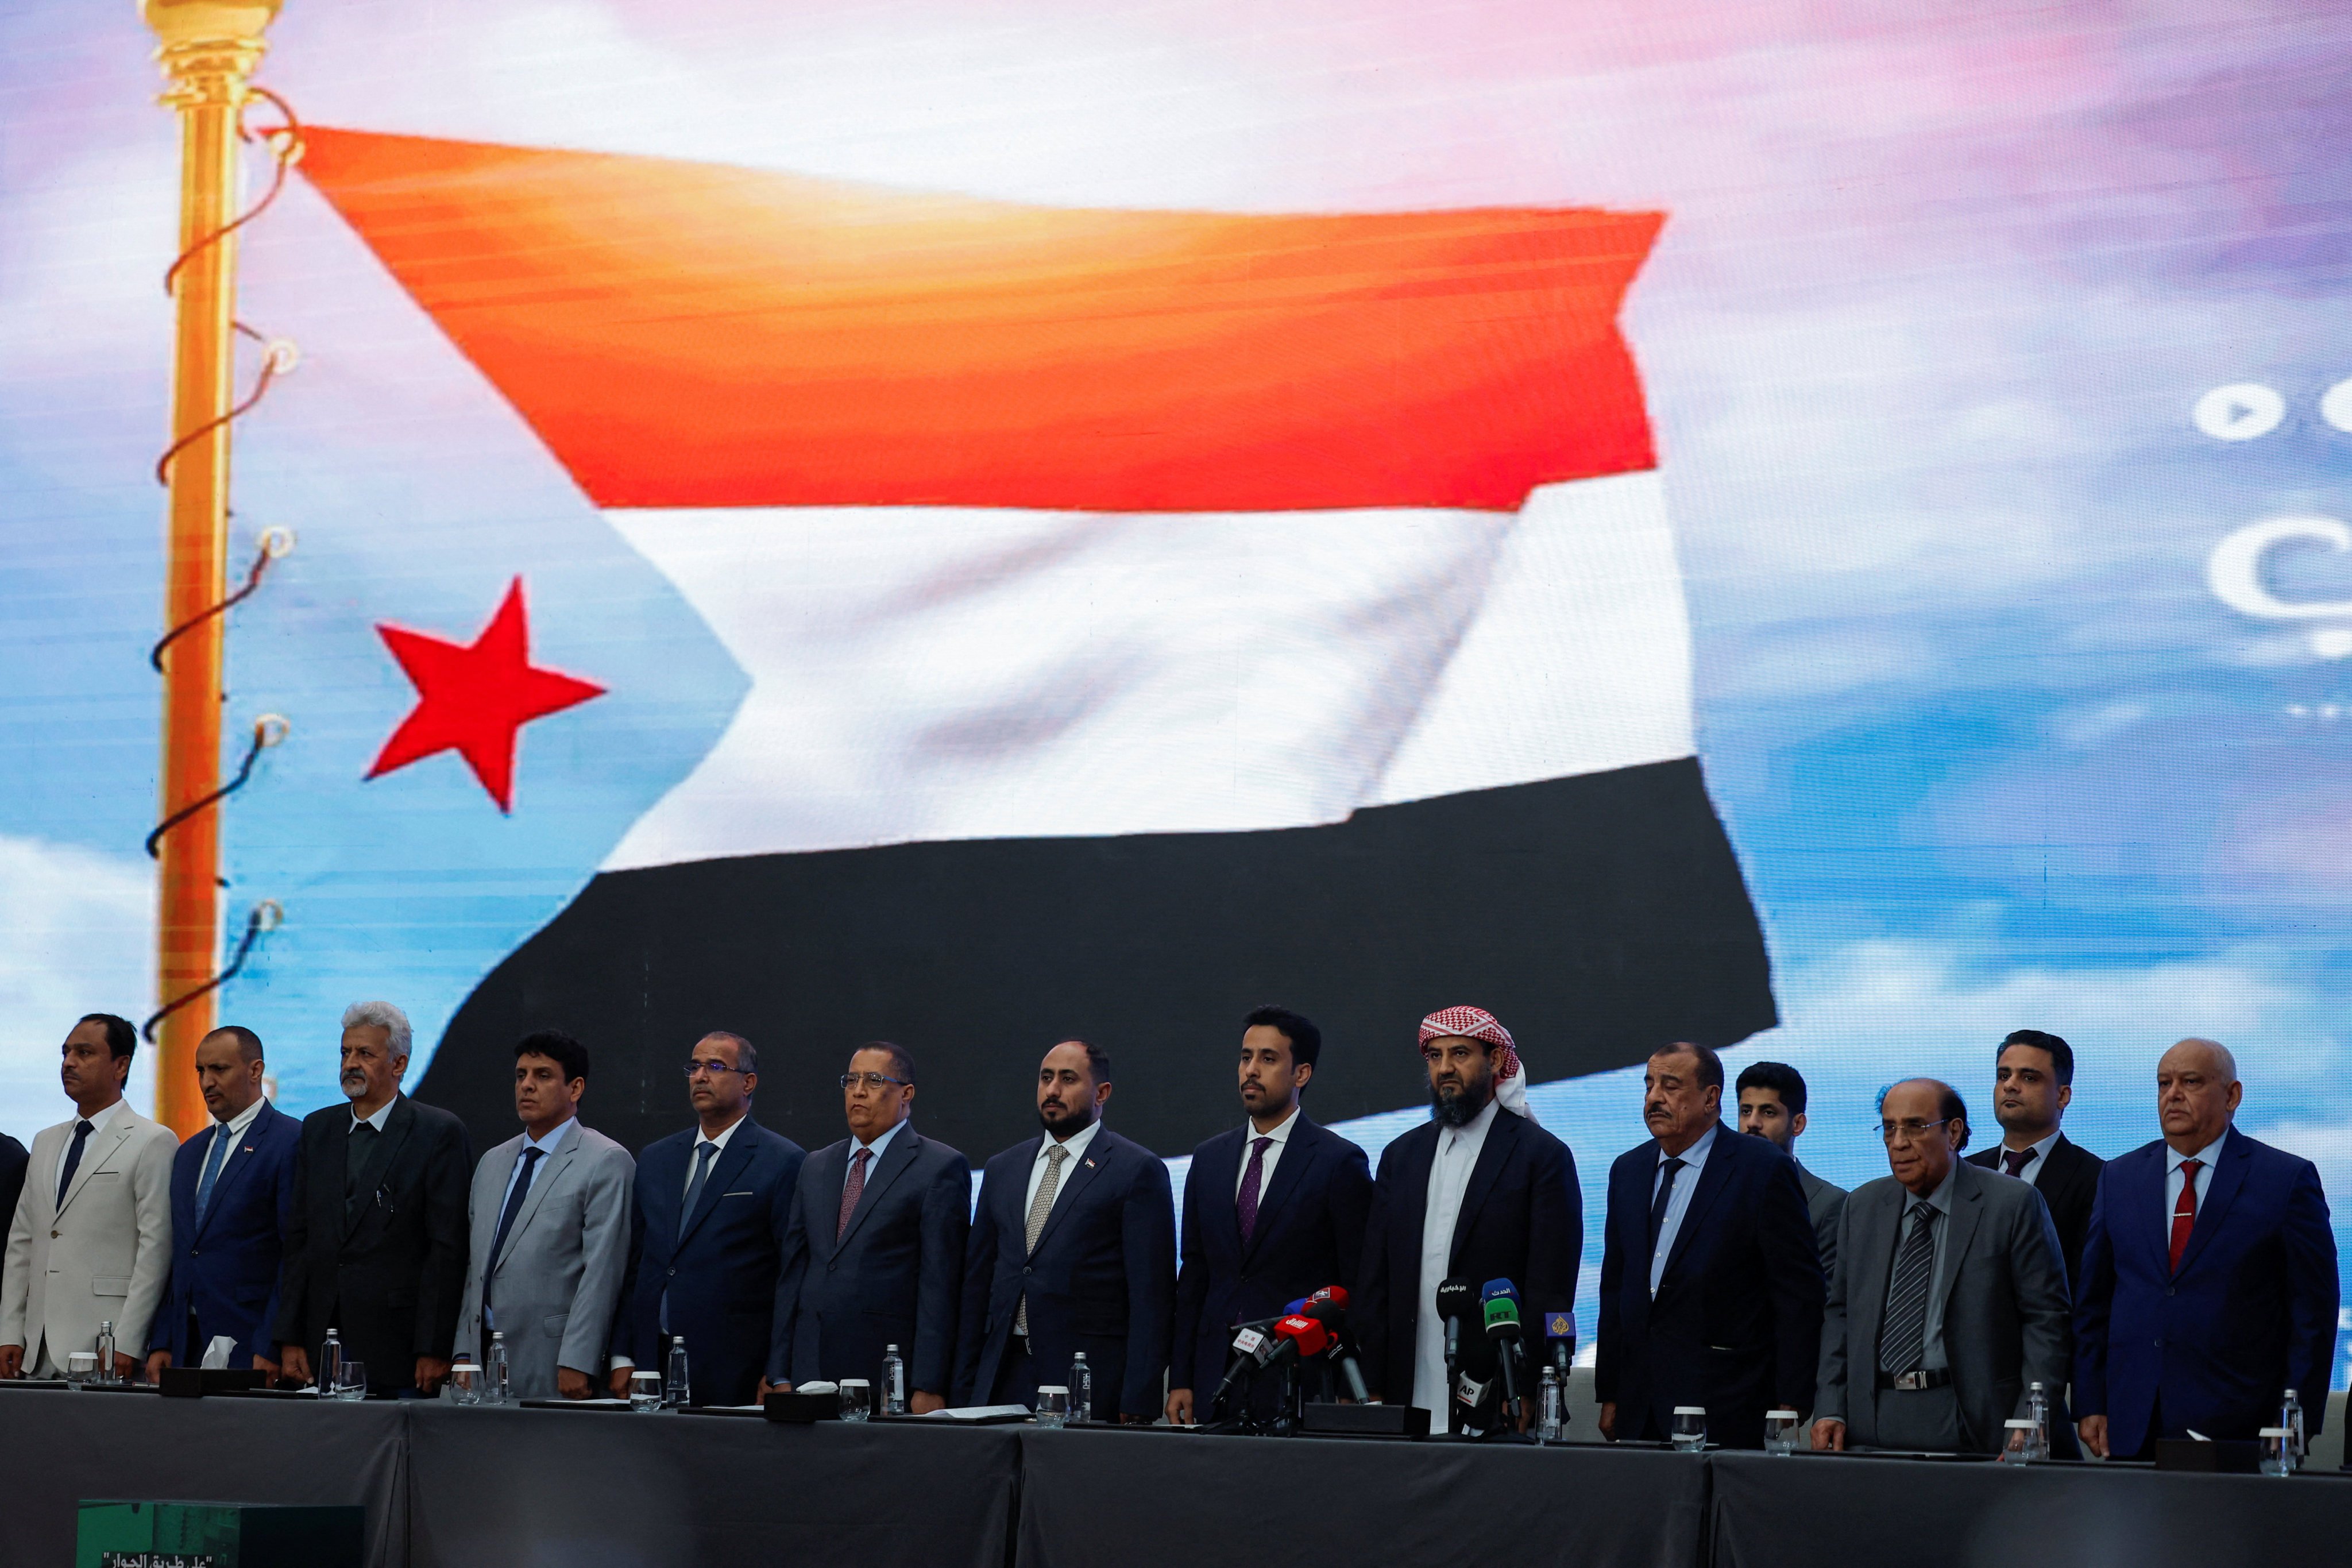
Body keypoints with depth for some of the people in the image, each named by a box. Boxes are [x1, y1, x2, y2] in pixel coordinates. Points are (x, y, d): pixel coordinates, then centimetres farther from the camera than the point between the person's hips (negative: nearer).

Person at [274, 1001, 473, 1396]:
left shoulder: (441, 1133, -2)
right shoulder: (317, 1129, 14)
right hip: (321, 1343, 4)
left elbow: (448, 1248, -7)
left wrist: (434, 1350, -12)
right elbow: (297, 1238, 12)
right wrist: (290, 1338, 5)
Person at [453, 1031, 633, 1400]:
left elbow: (603, 1271, -12)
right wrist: (463, 1353, 11)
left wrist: (577, 1364, -17)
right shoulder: (492, 1163, 19)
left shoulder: (607, 1162, -5)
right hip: (484, 1357, 6)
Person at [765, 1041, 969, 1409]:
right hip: (813, 1372, 5)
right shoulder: (816, 1167, 19)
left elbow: (941, 1284, -7)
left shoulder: (941, 1168, -1)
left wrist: (928, 1388, -13)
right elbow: (793, 1271, 16)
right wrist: (780, 1375, 9)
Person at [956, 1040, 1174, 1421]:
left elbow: (1152, 1296, -6)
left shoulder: (1139, 1171, -1)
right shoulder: (1003, 1169, 17)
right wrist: (965, 1394, 12)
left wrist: (1137, 1406, -12)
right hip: (1003, 1381, 5)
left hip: (1091, 1383, -5)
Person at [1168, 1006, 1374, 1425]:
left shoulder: (1340, 1162, -3)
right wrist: (1180, 1380, 9)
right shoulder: (1209, 1159, 14)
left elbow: (1360, 1288, -4)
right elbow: (1194, 1275, 15)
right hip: (1215, 1380, 5)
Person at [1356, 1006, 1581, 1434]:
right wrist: (1370, 1390, 4)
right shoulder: (1401, 1155, 16)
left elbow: (1550, 1292, -6)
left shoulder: (1542, 1155, 0)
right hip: (1407, 1400, 4)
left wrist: (1525, 1398, -13)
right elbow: (1375, 1283, 13)